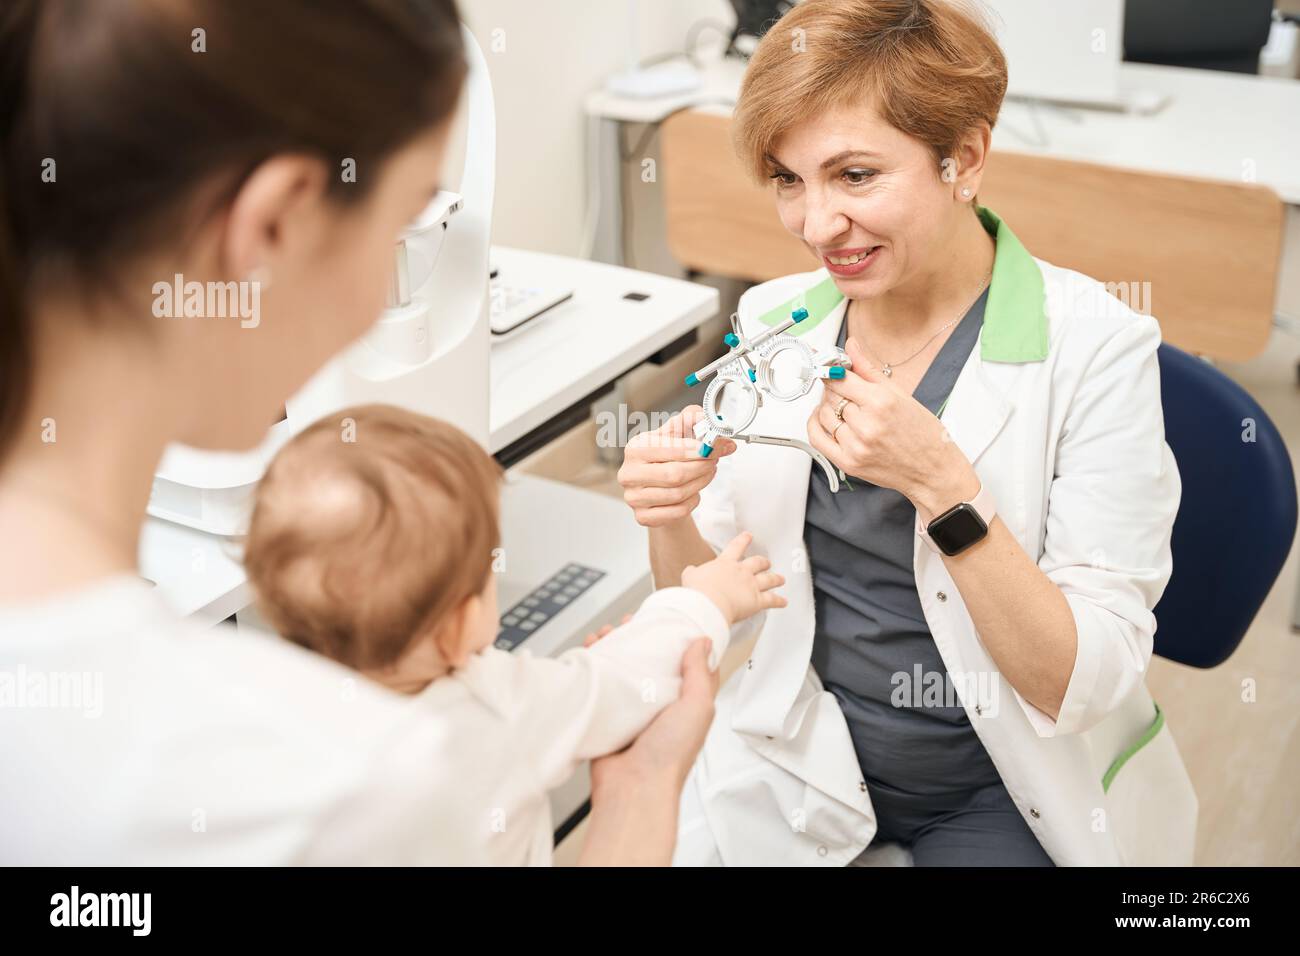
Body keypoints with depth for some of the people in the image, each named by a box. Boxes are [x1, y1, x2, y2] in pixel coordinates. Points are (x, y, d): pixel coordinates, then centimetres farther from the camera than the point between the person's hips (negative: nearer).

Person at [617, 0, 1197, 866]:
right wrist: (674, 516, -18)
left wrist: (942, 486, -29)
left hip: (1000, 790, -3)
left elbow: (1091, 684, -18)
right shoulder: (776, 320, -3)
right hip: (795, 754, 3)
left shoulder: (1092, 347, -16)